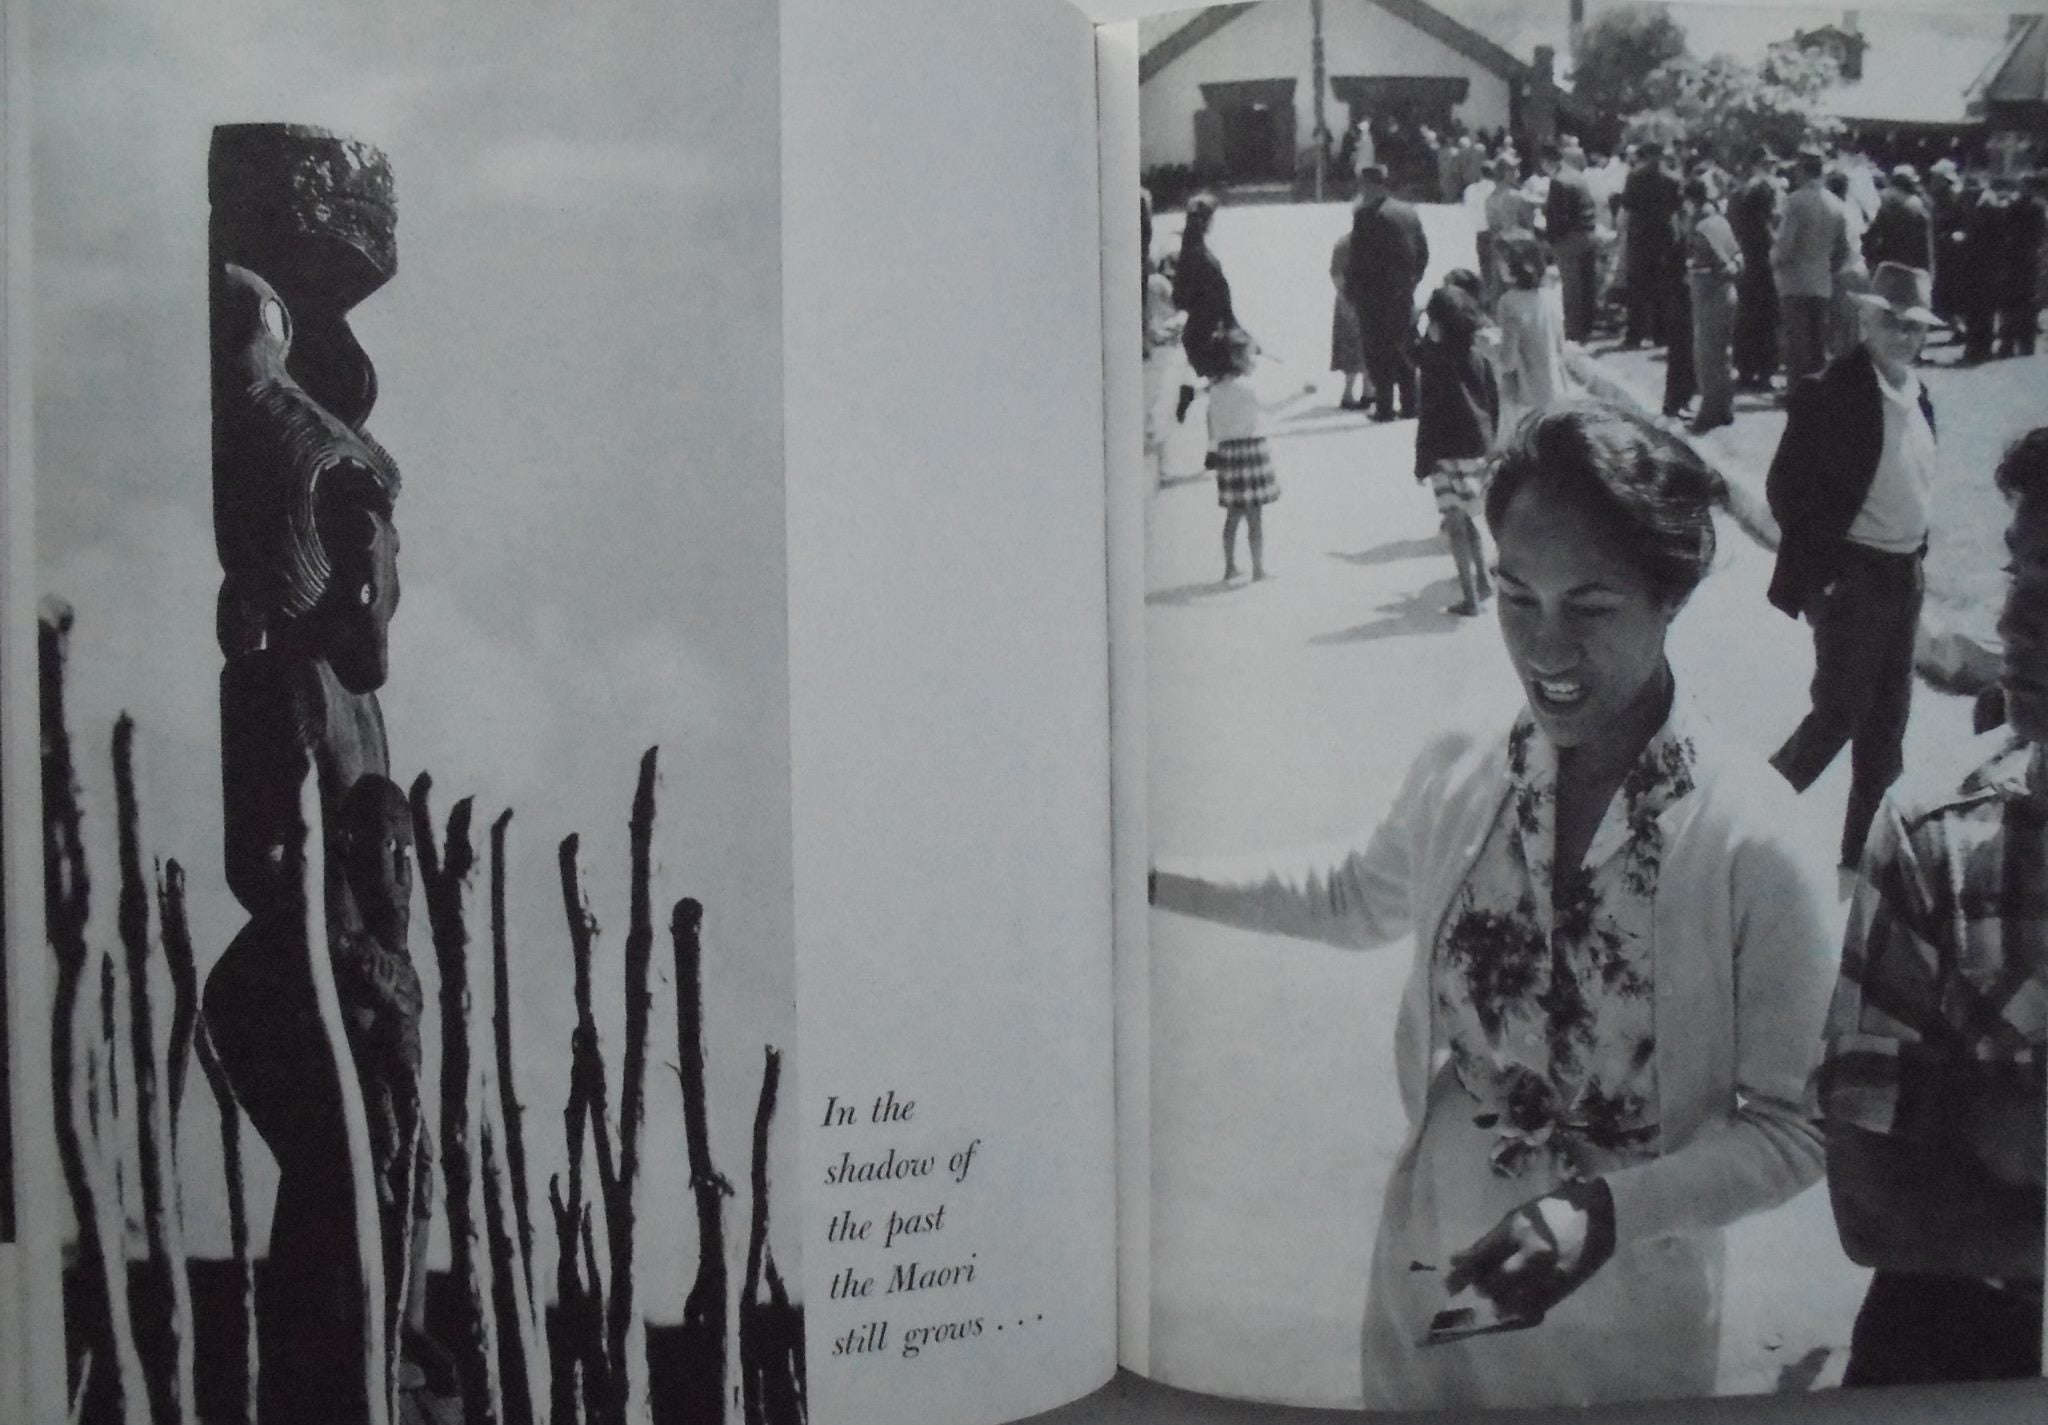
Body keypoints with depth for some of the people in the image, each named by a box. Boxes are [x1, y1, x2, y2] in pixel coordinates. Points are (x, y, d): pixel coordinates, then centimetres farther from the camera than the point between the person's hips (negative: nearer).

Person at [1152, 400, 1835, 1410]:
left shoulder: (1752, 843, -21)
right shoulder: (1455, 776, -10)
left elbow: (1792, 1127, -12)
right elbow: (1358, 899, 12)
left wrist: (1610, 1209, -26)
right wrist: (1147, 876, 8)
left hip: (1627, 1320, -3)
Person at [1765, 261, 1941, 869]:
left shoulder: (1918, 396, 7)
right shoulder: (1830, 392, -15)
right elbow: (1784, 487, -15)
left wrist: (1916, 554, 12)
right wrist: (1815, 577, -15)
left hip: (1905, 577, 7)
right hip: (1851, 578, -7)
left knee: (1886, 719, 13)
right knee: (1839, 713, -3)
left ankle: (1869, 843, 26)